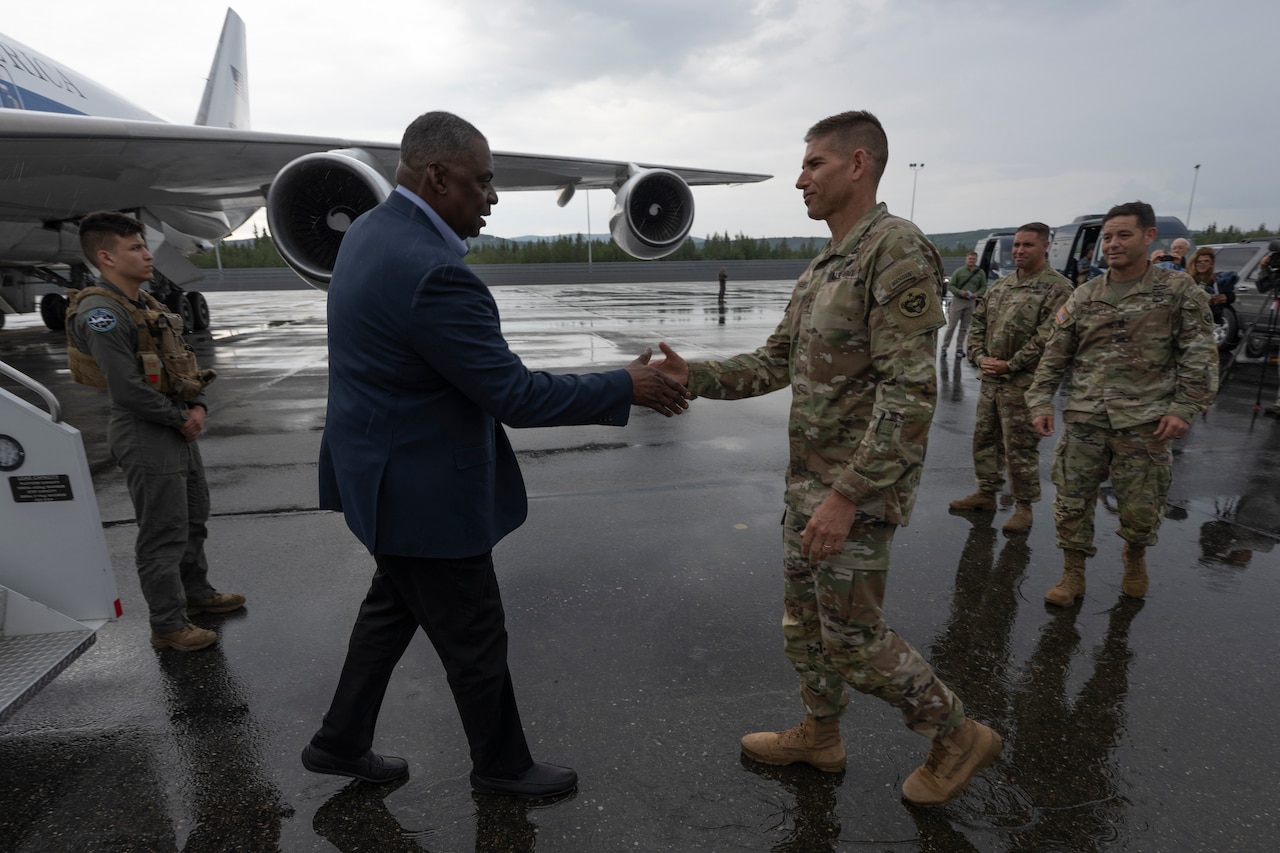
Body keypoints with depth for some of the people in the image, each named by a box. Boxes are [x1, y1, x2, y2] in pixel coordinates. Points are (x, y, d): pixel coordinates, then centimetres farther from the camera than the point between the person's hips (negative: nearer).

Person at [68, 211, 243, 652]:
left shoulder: (144, 303, 12)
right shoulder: (102, 313, -17)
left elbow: (183, 364, 16)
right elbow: (128, 390, -24)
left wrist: (198, 407, 1)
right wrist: (181, 417, -12)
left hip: (179, 430, 10)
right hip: (145, 437, -10)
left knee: (193, 518, 21)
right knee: (163, 535, 0)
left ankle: (197, 593, 38)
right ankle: (168, 625, 13)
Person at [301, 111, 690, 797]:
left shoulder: (369, 230, 3)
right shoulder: (433, 272, -29)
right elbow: (518, 397, -26)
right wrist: (628, 387, -17)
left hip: (385, 473, 10)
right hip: (424, 491, -10)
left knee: (393, 606, 27)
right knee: (475, 641, 11)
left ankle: (340, 743, 45)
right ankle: (501, 765, 36)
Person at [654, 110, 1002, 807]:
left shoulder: (898, 252, -17)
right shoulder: (820, 270, 12)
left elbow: (911, 393, -24)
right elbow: (775, 363, 12)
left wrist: (848, 495, -25)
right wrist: (695, 376, -3)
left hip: (860, 487, -9)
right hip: (808, 478, 9)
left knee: (852, 634, 3)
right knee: (803, 614, 19)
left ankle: (957, 737, 27)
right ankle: (818, 736, 40)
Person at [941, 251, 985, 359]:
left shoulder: (981, 273, 7)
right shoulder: (959, 271, 0)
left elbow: (983, 287, 11)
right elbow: (950, 286, 0)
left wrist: (977, 294, -10)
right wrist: (960, 292, -17)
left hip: (971, 302, 2)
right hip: (958, 301, -2)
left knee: (964, 327, 7)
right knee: (951, 326, -3)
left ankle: (959, 348, 13)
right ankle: (944, 347, 4)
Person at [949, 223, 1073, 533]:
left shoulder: (1057, 287, -8)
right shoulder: (1000, 285, 14)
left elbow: (1048, 337, -17)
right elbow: (978, 322, 15)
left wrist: (1010, 364, -17)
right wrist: (979, 356, -1)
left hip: (1023, 383, -7)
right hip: (990, 379, 7)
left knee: (1020, 447, 0)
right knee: (984, 438, 15)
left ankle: (1024, 506, 14)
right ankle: (986, 492, 29)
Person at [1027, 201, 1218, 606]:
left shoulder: (1178, 290, 1)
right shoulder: (1084, 296, 8)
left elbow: (1200, 356, -1)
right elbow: (1055, 356, 8)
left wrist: (1184, 408, -10)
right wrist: (1040, 402, 0)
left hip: (1144, 421, -2)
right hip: (1084, 419, 2)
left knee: (1141, 507, 8)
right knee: (1072, 500, 4)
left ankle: (1135, 556, 39)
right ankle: (1073, 575, 19)